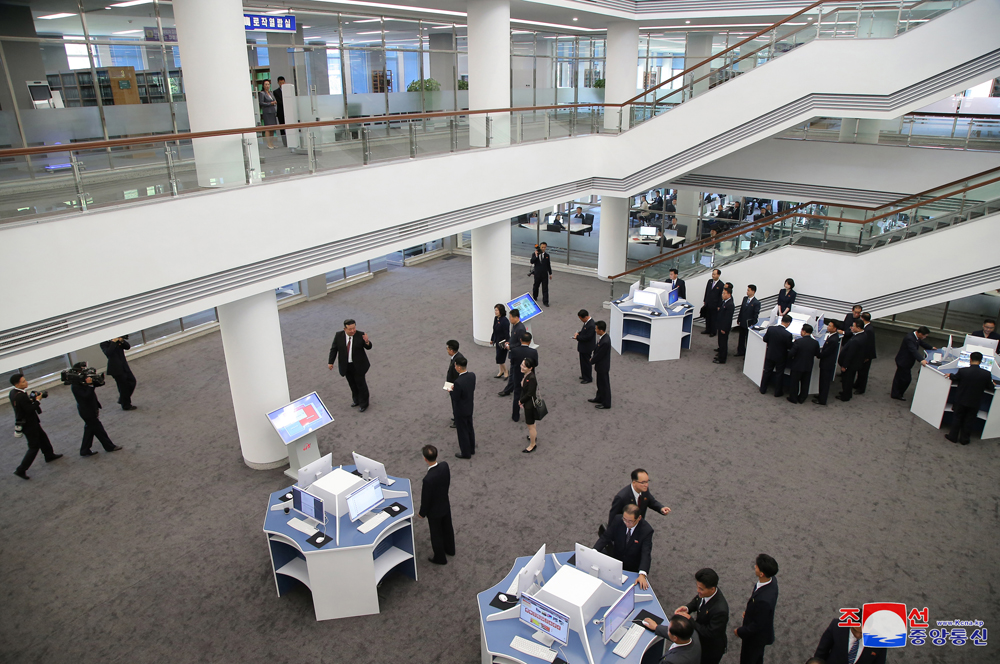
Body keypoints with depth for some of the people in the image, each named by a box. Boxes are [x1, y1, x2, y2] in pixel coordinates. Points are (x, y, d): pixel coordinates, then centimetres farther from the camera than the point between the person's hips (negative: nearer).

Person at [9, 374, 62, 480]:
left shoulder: (13, 392, 0)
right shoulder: (21, 396, -31)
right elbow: (30, 409, -28)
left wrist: (32, 398, -5)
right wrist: (37, 400, -17)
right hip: (28, 424, -10)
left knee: (42, 437, 27)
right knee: (34, 447, 0)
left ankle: (49, 455, 45)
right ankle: (21, 470, 3)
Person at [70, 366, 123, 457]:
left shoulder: (83, 381, 2)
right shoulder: (75, 386, -24)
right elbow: (86, 396, -34)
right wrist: (89, 384, -36)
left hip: (91, 409, 10)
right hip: (87, 411, -10)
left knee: (90, 429, 18)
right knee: (98, 429, 4)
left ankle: (85, 451, 28)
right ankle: (109, 447, 18)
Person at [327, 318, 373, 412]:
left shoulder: (360, 335, -16)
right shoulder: (339, 335, -10)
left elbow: (368, 347, -10)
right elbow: (334, 349, -1)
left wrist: (367, 342, -32)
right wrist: (330, 362, 0)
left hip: (358, 365, -3)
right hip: (346, 365, 3)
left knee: (361, 384, 7)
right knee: (352, 384, 18)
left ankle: (364, 404, 25)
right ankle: (356, 400, 40)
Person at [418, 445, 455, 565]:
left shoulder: (428, 479, -40)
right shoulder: (445, 465, -22)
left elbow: (426, 498, -24)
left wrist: (422, 513, -6)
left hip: (435, 511, -6)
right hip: (446, 504, 6)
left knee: (436, 534, 19)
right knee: (447, 528, 29)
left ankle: (440, 558, 42)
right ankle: (450, 549, 54)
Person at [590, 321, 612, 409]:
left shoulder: (605, 342, -33)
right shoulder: (603, 337, -3)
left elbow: (599, 355, -24)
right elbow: (596, 349, 10)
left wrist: (592, 361, -7)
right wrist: (593, 358, 3)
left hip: (603, 366, -9)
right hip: (600, 365, 9)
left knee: (605, 385, 7)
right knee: (600, 383, 25)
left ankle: (606, 404, 21)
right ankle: (599, 398, 42)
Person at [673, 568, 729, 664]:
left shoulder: (720, 610, -41)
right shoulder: (704, 593, -20)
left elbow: (710, 633, -33)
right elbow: (697, 600, 2)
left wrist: (690, 620, -31)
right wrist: (687, 608, -17)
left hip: (712, 649, -6)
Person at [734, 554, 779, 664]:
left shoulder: (764, 600, -44)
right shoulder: (772, 580, -18)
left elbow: (758, 624, -28)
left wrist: (740, 631, -14)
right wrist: (749, 611, 12)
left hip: (757, 636, -7)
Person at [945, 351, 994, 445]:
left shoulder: (962, 371, -21)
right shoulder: (986, 374, -16)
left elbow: (954, 379, -2)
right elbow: (990, 387, -2)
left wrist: (951, 375, 19)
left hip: (961, 400, -1)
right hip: (975, 402, 1)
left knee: (957, 418, 17)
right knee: (968, 421, 16)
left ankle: (953, 436, 26)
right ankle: (964, 439, 26)